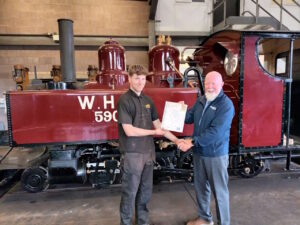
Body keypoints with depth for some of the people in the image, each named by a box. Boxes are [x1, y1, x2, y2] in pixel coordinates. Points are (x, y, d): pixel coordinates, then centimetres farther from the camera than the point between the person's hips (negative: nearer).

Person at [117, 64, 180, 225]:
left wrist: (176, 140, 6)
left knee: (145, 191, 18)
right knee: (130, 192, 8)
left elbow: (158, 125, 10)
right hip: (132, 154, -6)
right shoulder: (124, 101, -12)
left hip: (148, 152, 6)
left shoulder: (148, 101, 7)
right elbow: (129, 131, -18)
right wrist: (154, 132, -9)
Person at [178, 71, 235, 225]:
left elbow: (215, 132, -26)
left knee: (219, 190, 8)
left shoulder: (226, 105, -18)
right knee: (200, 187, 20)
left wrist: (192, 142, -25)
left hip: (216, 155, -7)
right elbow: (190, 118, 12)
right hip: (199, 152, 7)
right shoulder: (201, 100, 6)